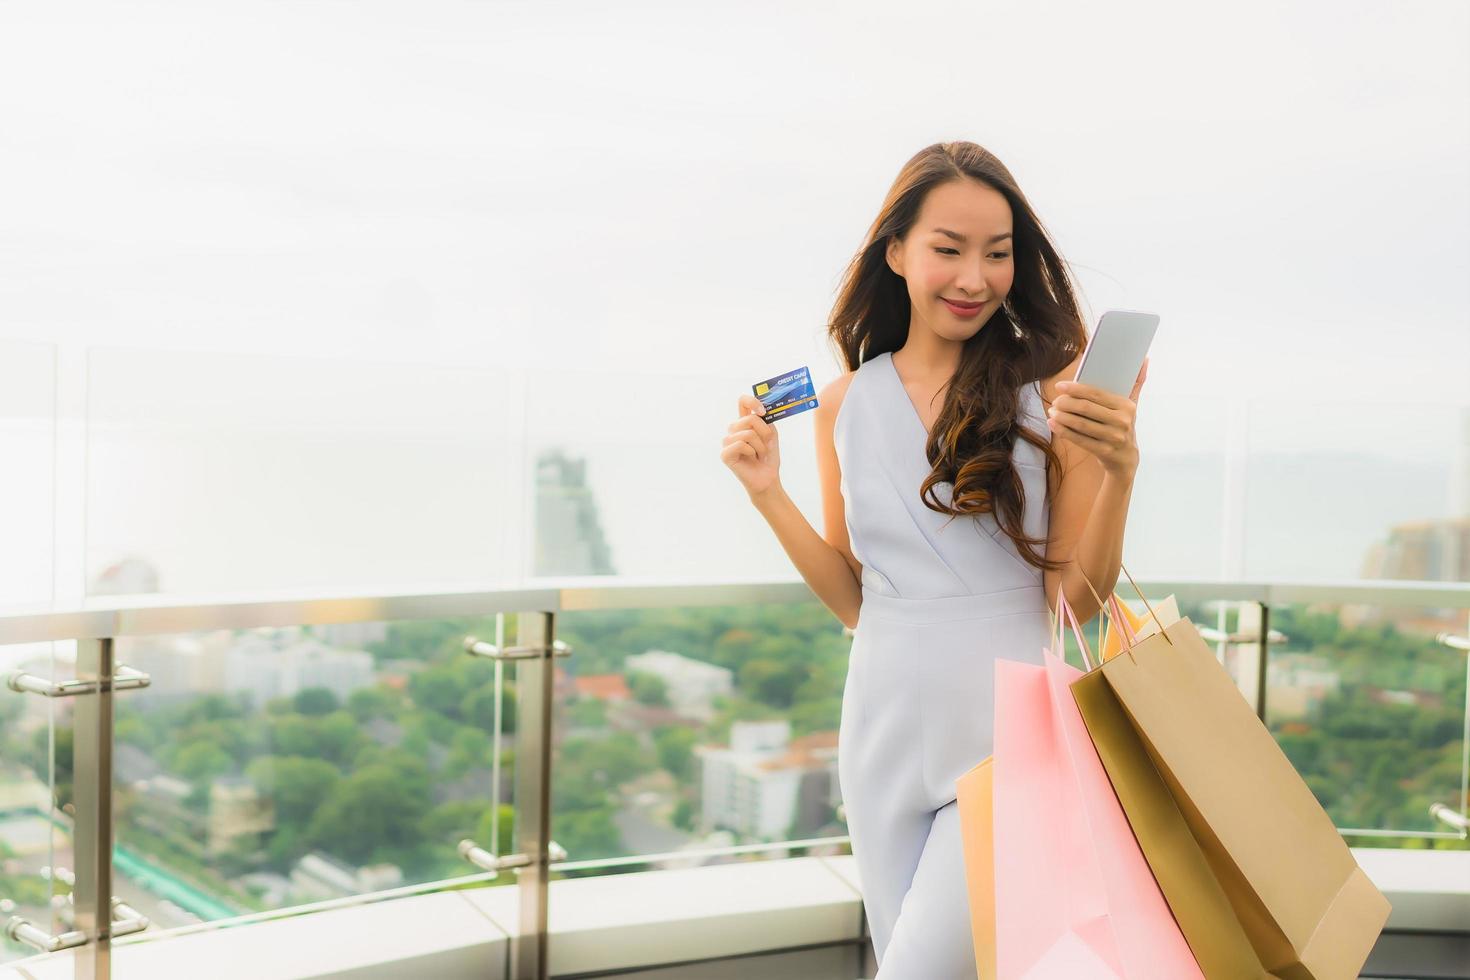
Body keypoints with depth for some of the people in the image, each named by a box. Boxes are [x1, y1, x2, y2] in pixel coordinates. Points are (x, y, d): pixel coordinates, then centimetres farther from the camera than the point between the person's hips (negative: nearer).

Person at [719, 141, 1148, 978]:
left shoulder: (1051, 393, -6)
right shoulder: (845, 407, 3)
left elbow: (1078, 600, -5)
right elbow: (853, 599, 9)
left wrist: (1121, 471, -20)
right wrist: (769, 494, -2)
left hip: (1006, 730, -3)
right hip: (885, 730, 4)